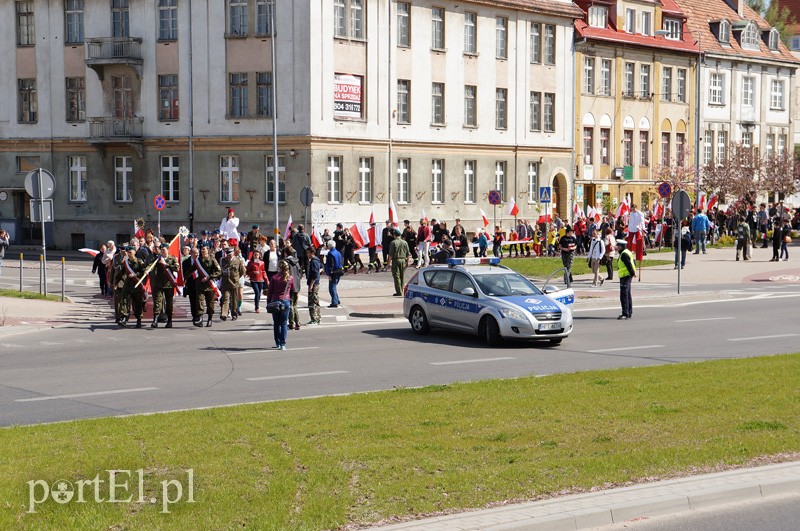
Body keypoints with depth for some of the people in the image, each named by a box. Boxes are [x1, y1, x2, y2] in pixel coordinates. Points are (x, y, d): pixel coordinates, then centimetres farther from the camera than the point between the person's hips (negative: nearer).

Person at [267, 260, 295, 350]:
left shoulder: (274, 277, -3)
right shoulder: (291, 278, 0)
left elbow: (270, 292, 1)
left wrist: (268, 303, 8)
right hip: (286, 301, 0)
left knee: (276, 323, 11)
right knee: (284, 323, 3)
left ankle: (278, 343, 14)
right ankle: (283, 344, -4)